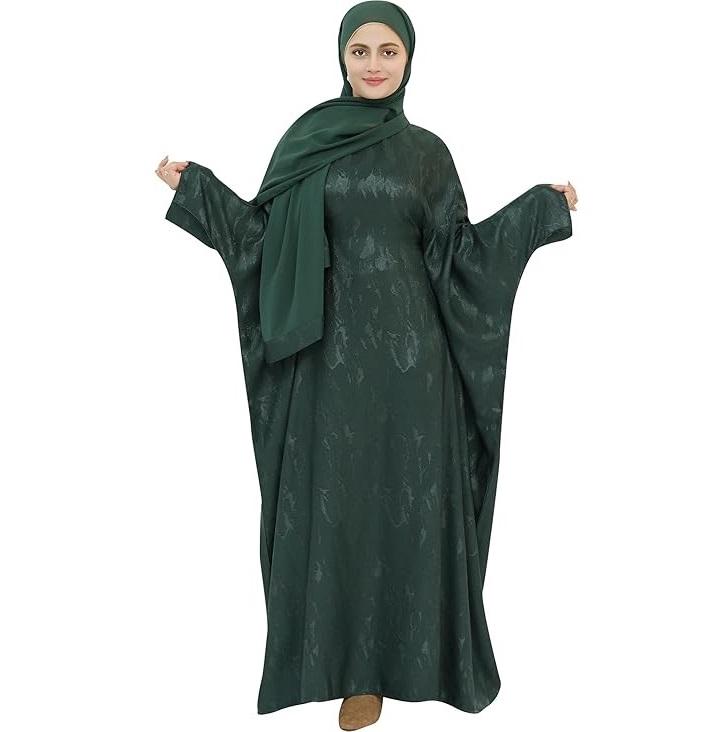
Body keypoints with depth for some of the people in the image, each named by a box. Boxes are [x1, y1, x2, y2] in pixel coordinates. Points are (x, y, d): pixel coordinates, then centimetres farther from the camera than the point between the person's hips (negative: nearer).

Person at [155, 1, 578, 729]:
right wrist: (196, 187, -1)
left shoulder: (427, 151, 7)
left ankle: (388, 659, 22)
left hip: (408, 344, 1)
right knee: (331, 500, 4)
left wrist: (541, 207, 4)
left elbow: (456, 252, 6)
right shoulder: (306, 140, 5)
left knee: (406, 499, 4)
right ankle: (341, 660, 21)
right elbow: (266, 235, 4)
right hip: (330, 346, 0)